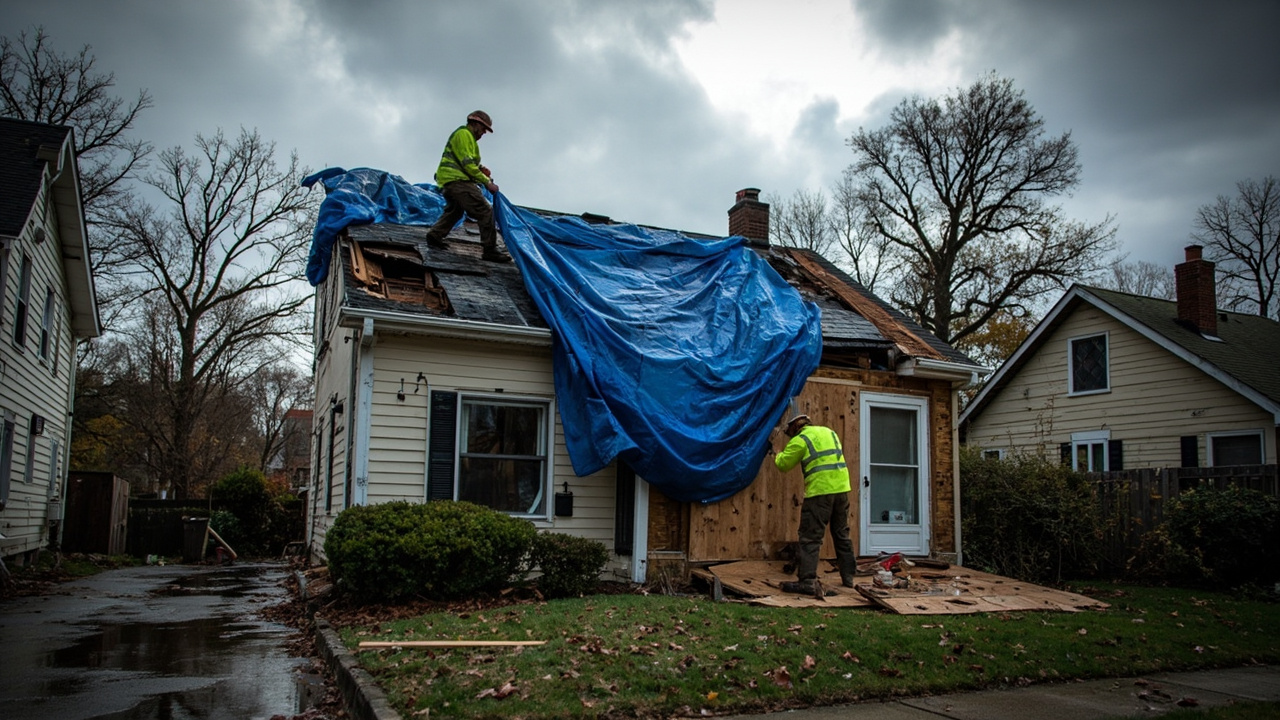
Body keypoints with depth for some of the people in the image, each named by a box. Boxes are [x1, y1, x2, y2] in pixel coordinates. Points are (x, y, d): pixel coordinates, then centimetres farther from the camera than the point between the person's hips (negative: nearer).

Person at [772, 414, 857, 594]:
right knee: (842, 535, 18)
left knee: (810, 538, -5)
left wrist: (778, 456, 22)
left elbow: (783, 464, 1)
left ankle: (807, 582, -10)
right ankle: (848, 577, 23)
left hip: (820, 491, -7)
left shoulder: (800, 439, -2)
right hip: (842, 488, 7)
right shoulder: (830, 432, 18)